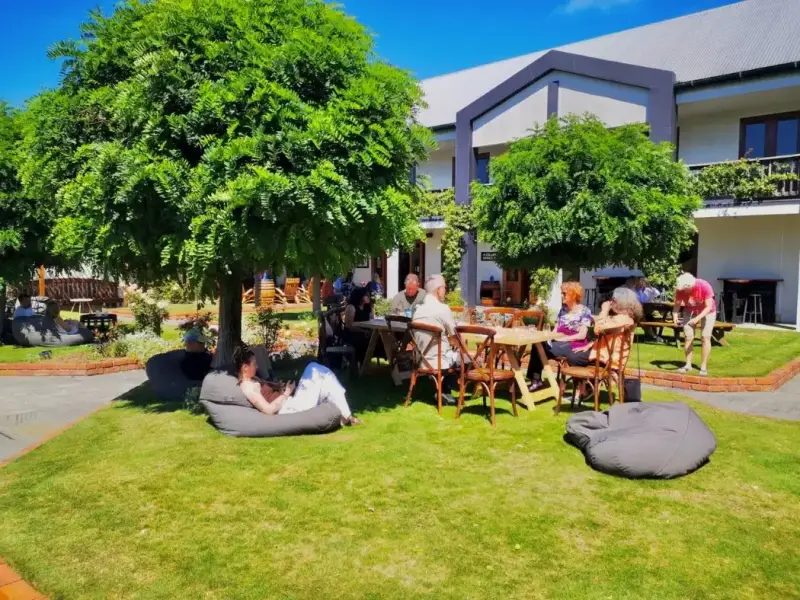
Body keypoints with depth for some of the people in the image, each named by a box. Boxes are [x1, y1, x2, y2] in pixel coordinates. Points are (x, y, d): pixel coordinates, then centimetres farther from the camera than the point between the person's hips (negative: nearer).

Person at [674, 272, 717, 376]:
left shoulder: (705, 286, -34)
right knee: (688, 337, -2)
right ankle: (688, 365, 6)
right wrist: (675, 316, -36)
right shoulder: (680, 289, -25)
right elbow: (677, 305, -16)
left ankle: (704, 366, -5)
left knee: (705, 337, -9)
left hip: (707, 312, -3)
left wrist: (697, 318, -42)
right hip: (690, 311, 3)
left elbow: (709, 307, -30)